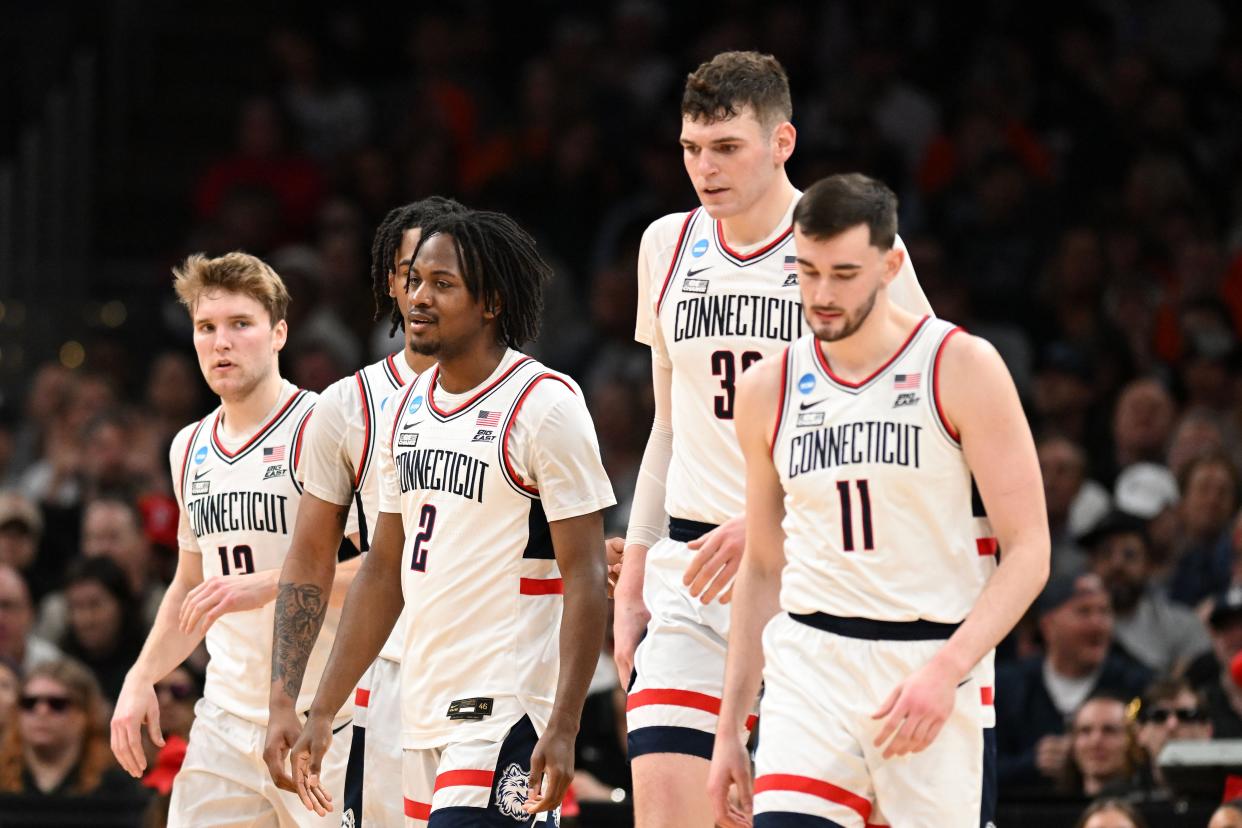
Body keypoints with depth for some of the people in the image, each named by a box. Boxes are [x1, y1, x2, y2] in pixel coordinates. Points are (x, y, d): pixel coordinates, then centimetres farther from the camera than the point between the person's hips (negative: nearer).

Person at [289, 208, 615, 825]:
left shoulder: (545, 405, -9)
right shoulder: (405, 411, 13)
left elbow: (585, 578, -12)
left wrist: (562, 730, -20)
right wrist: (322, 713, 16)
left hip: (508, 711, -8)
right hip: (424, 714, 8)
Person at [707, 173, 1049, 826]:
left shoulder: (964, 368, -4)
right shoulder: (769, 390, 9)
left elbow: (1028, 551, -7)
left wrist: (946, 671, -20)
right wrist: (729, 727, 15)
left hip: (937, 668, -2)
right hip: (810, 664, 3)